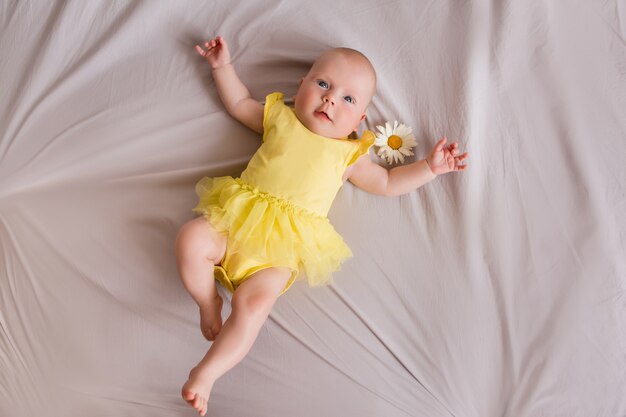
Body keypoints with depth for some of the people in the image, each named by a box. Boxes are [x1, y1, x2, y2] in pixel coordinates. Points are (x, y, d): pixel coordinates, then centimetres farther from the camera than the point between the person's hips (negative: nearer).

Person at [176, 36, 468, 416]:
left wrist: (430, 167, 16)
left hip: (282, 244, -2)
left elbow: (387, 183, 23)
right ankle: (209, 301, 0)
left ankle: (206, 373, -15)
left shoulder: (348, 154, 16)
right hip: (239, 216, 2)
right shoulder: (280, 117, 19)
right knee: (192, 238, -25)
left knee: (255, 302, -25)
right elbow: (240, 104, 33)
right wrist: (223, 66, 30)